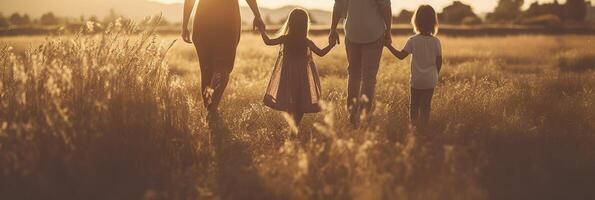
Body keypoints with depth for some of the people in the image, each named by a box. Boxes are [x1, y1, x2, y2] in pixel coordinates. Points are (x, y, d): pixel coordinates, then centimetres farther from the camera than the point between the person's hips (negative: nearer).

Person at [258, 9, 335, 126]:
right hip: (302, 76, 0)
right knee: (301, 102, 8)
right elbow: (321, 53, -3)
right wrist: (332, 44, 9)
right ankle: (296, 124, 2)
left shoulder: (285, 39, -9)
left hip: (287, 75, 0)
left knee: (288, 102, 7)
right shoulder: (307, 42, -8)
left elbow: (268, 41, -3)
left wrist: (261, 30, 11)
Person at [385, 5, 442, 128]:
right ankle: (424, 125, 7)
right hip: (430, 80, 2)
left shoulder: (413, 41, -10)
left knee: (414, 105, 9)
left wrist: (389, 46, -1)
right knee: (426, 105, 9)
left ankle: (414, 125, 3)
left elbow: (401, 55, -11)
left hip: (416, 80, -2)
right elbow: (439, 61, 0)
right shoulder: (436, 41, -4)